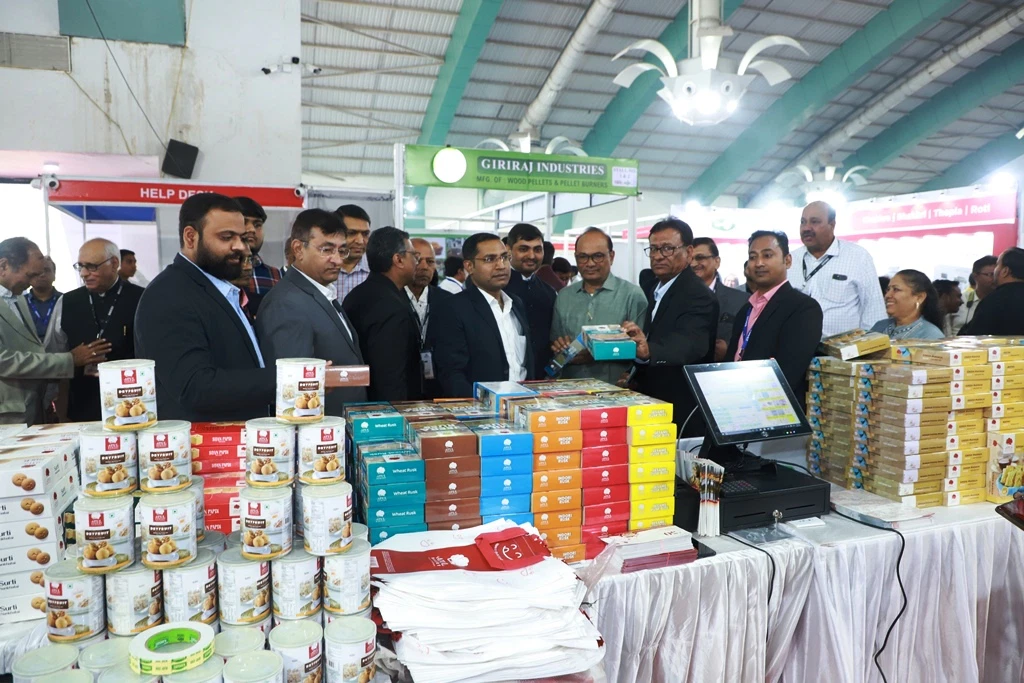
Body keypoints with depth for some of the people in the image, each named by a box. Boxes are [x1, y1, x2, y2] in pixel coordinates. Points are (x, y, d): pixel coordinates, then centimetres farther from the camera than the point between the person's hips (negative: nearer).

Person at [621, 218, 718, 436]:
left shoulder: (699, 296, -18)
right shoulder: (654, 290, 9)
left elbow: (689, 344, -35)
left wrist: (648, 350, -53)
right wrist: (634, 372, 5)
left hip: (680, 413, -8)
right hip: (652, 406, 8)